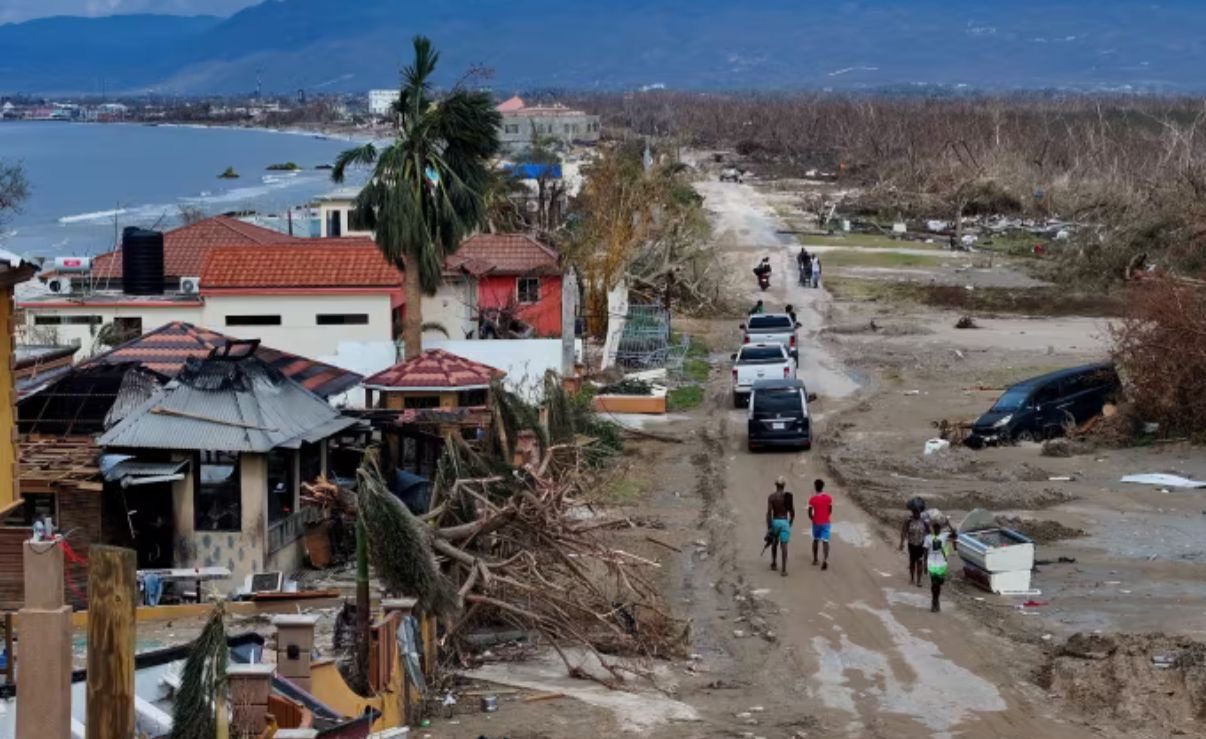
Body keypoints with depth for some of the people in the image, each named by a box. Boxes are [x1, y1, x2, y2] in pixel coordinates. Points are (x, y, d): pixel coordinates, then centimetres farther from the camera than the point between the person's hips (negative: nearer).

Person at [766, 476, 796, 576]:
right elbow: (792, 513, -1)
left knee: (774, 543, 24)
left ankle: (774, 564, 36)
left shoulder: (771, 497, -6)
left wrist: (768, 528, -9)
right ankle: (784, 570, -12)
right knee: (784, 546, -4)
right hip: (785, 522, -1)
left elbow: (769, 512, -11)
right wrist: (790, 525, 16)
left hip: (774, 522, 1)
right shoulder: (789, 497, -5)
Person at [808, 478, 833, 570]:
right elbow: (830, 511, 2)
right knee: (825, 541, -5)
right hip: (825, 522, 0)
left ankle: (815, 559, 28)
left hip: (816, 523, 0)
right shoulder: (828, 498, -5)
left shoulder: (812, 499, -12)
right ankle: (826, 559, -24)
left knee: (815, 540, 19)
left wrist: (813, 519, 8)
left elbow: (810, 513, -12)